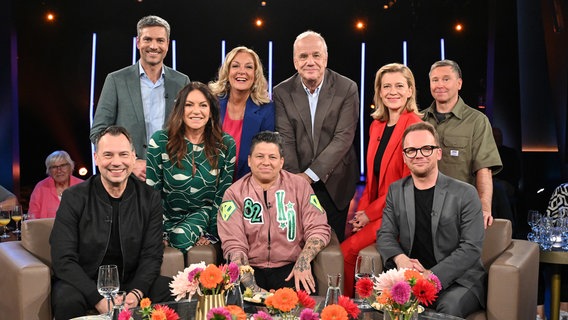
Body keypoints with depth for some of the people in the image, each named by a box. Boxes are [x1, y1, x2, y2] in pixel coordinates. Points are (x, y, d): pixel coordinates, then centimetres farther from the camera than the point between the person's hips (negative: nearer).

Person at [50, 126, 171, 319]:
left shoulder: (150, 198, 0)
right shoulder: (74, 198, -6)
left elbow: (152, 255, -1)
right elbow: (64, 260, -12)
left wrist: (136, 293, -20)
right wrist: (99, 299, -23)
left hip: (131, 283, 2)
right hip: (84, 284, -2)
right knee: (68, 300, -34)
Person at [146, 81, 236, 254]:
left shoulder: (226, 144, -4)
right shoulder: (160, 140, -8)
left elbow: (224, 194, 0)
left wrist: (212, 234, -5)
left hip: (204, 214, 0)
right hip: (168, 217, 1)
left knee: (182, 237, -31)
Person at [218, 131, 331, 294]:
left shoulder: (299, 186, 7)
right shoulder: (234, 193, 3)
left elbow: (318, 229, 1)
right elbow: (233, 245, -6)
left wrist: (303, 262, -19)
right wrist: (252, 287, -20)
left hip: (290, 268, 1)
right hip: (250, 268, 0)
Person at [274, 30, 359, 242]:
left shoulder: (347, 89, -6)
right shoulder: (282, 92, -1)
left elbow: (343, 137, -12)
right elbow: (286, 141, -6)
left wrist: (310, 174, -18)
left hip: (334, 184, -1)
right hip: (296, 183, 1)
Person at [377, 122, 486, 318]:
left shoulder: (465, 194, -4)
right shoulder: (395, 191, 10)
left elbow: (471, 247, -10)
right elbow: (386, 235, 8)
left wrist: (432, 275, -21)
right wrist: (399, 258, -16)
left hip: (458, 279, -2)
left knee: (449, 307, -34)